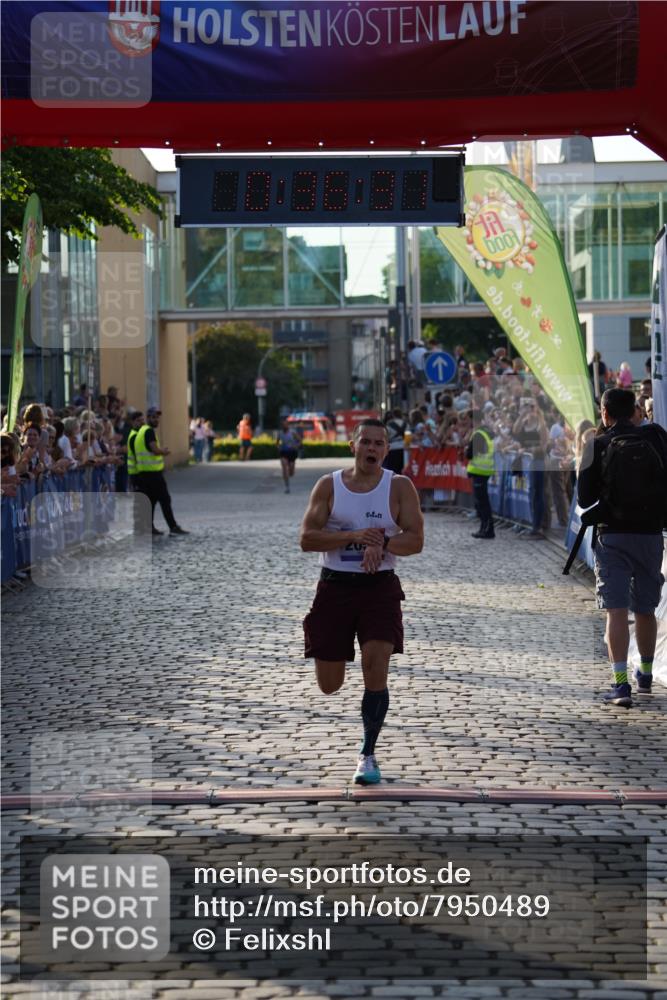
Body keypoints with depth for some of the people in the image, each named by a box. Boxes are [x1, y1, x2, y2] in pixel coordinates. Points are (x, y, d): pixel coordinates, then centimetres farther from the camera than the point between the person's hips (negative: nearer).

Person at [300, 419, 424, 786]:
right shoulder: (329, 485, 1)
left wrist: (382, 543, -26)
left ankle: (368, 755, 4)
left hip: (379, 587, -1)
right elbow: (307, 539, -7)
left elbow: (415, 539, -8)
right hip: (334, 587, 1)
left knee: (375, 672, -14)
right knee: (329, 686, 3)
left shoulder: (399, 487, -1)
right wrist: (353, 537, -19)